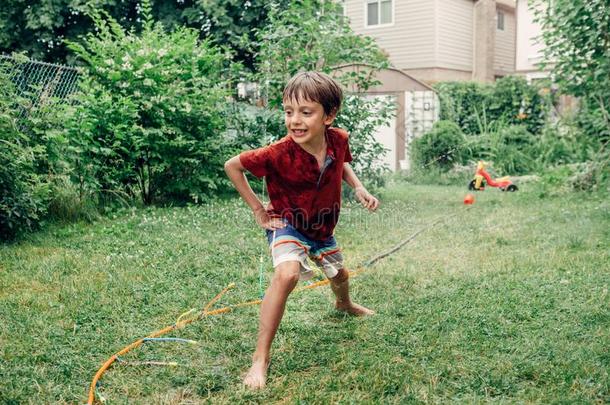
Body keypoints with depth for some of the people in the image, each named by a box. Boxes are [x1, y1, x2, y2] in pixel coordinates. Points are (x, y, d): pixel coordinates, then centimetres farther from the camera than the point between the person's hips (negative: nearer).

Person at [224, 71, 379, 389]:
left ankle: (344, 305, 68)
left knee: (339, 274, 28)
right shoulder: (279, 153, -35)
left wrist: (359, 188, -11)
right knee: (287, 273, -34)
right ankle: (260, 358, -24)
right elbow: (232, 165, -21)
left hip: (323, 226, 6)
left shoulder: (339, 140, -22)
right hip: (288, 223, -5)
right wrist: (258, 210, -18)